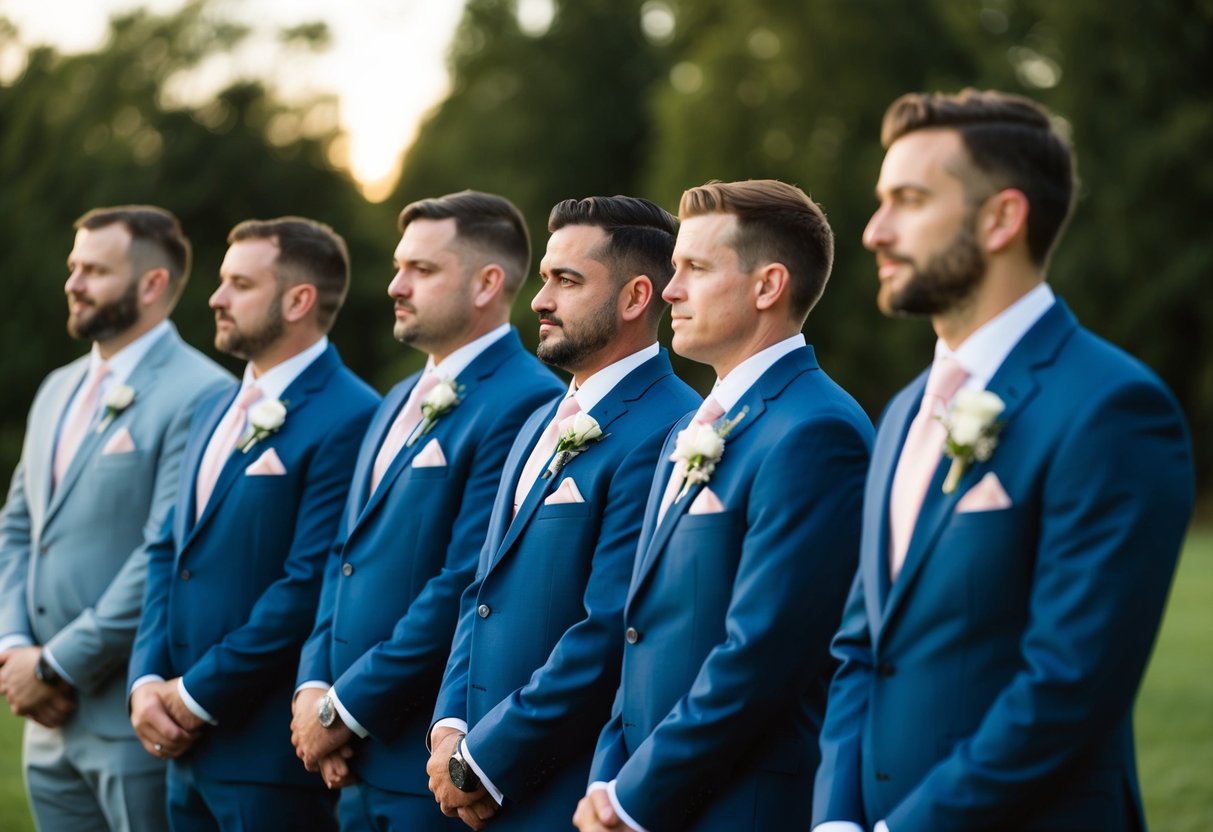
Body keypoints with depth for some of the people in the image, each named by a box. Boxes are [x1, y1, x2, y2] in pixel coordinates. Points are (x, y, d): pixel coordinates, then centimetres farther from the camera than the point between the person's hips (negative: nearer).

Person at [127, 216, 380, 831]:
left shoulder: (347, 421, -13)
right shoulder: (215, 412, 16)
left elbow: (309, 584, -18)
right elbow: (169, 555, 16)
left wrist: (198, 695, -13)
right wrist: (147, 680, 2)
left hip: (270, 751, -8)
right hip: (187, 745, 8)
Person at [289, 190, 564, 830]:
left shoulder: (522, 405, -14)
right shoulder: (400, 402, 16)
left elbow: (466, 584, -19)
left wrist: (347, 708, -15)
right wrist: (314, 687, 2)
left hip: (433, 758, -8)